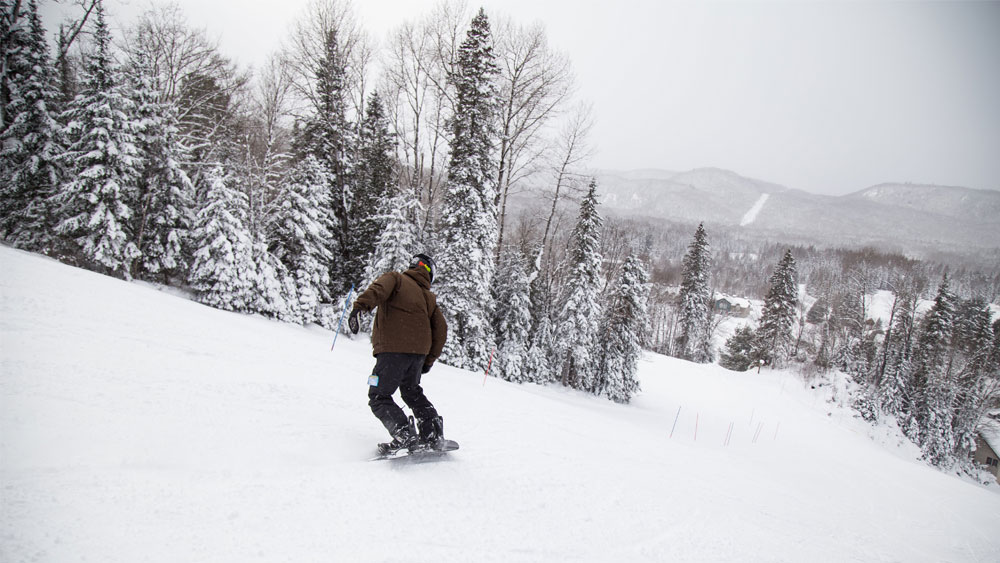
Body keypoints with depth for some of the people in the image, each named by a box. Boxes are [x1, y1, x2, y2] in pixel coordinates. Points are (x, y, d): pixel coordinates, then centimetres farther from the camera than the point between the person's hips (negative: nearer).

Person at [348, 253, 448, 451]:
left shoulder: (396, 278, 8)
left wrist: (359, 306, -30)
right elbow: (440, 331, 17)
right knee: (412, 392, 27)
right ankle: (433, 433, 21)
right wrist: (429, 360, 24)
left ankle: (405, 435, -14)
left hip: (393, 349, -6)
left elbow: (378, 289, -15)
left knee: (379, 397, 3)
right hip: (419, 352, 6)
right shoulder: (430, 298, 21)